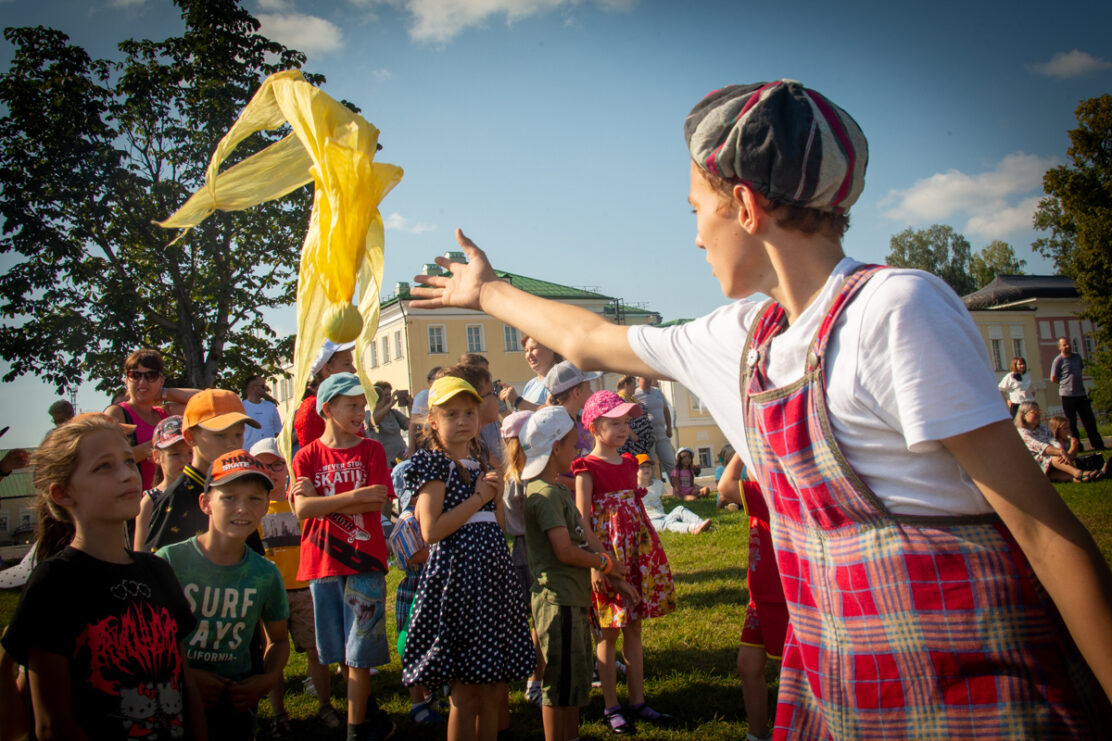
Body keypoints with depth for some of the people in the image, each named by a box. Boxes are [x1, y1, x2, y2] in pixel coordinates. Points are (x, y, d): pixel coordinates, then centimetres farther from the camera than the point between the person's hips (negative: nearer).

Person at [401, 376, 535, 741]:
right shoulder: (434, 464, -6)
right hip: (457, 575, -7)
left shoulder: (480, 464, 16)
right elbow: (431, 530, -16)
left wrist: (495, 494, 1)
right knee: (466, 695, 1)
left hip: (493, 574, 7)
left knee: (495, 689, 12)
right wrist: (478, 498, -11)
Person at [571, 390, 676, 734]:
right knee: (609, 633, 4)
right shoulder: (587, 469, -10)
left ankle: (638, 701, 24)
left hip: (636, 553, 6)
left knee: (634, 629, 13)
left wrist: (650, 552, 17)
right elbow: (581, 522, -13)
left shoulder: (628, 464, 10)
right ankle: (612, 707, 17)